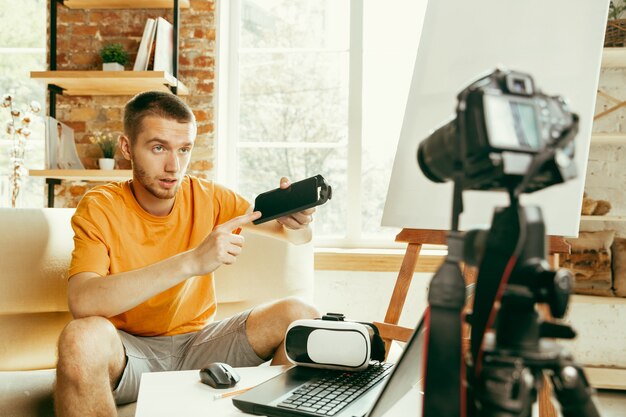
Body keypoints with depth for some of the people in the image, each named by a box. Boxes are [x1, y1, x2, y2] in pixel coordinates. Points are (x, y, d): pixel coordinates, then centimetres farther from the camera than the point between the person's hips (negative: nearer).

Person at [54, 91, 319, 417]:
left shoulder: (207, 197, -2)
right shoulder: (100, 209, -11)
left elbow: (297, 237, 2)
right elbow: (81, 301, -29)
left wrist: (296, 222, -24)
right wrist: (191, 262, -38)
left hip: (198, 341, 3)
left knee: (300, 315, -16)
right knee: (81, 338, -35)